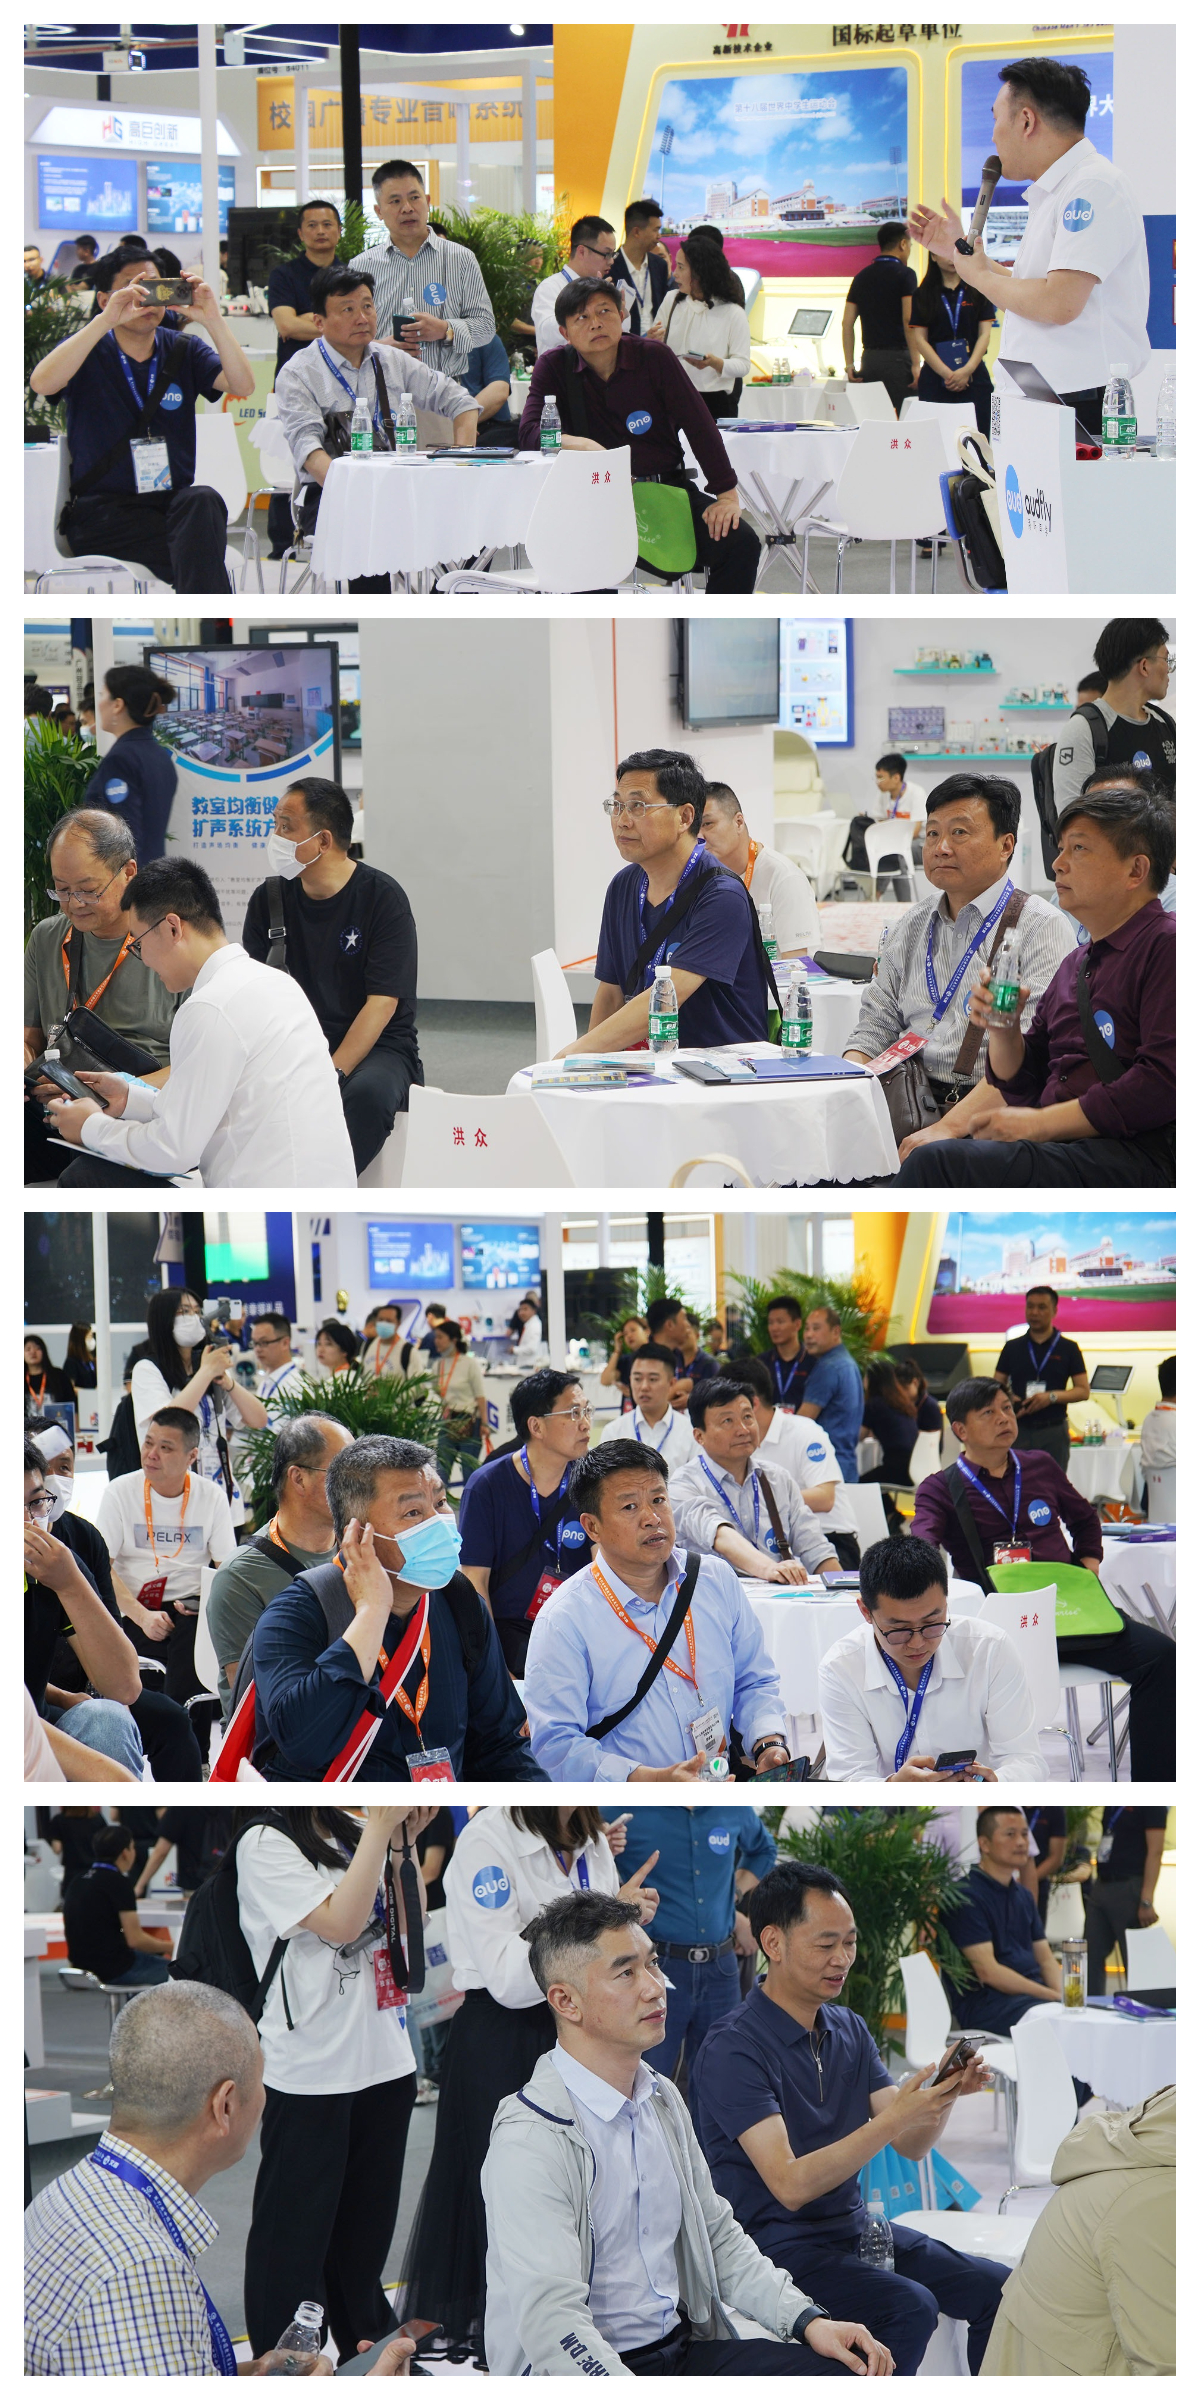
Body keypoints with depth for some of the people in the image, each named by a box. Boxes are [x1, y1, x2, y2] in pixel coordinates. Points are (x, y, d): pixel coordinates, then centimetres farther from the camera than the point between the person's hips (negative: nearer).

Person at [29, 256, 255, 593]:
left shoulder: (183, 352, 12)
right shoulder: (90, 352, 4)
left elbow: (243, 386, -7)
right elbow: (41, 383, -20)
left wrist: (214, 321, -22)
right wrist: (105, 321, -29)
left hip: (174, 502, 3)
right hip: (103, 512, -3)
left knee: (203, 500, -34)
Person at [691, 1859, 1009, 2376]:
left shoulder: (848, 2030, 10)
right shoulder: (732, 2050, -16)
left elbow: (912, 2146, 6)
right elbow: (790, 2185, -24)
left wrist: (945, 2094, -15)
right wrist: (893, 2119, -31)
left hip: (853, 2227, 8)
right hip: (775, 2243, -8)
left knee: (997, 2289, -5)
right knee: (909, 2307, -28)